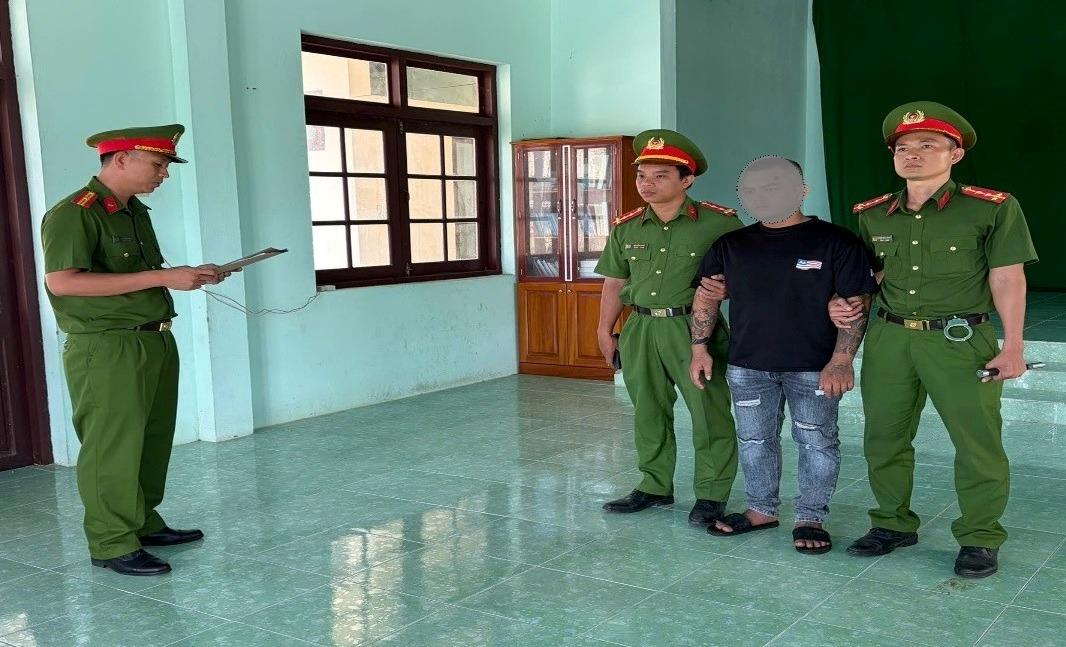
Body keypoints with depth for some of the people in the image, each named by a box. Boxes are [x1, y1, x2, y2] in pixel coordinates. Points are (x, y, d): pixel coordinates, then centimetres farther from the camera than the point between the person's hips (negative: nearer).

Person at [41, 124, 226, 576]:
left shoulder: (135, 213, 16)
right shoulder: (73, 214, -13)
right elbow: (61, 281, -25)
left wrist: (187, 276, 8)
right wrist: (162, 277, -25)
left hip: (156, 341, 9)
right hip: (106, 350, -9)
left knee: (153, 440, 15)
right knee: (112, 447, -2)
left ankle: (144, 523, 29)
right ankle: (112, 544, 8)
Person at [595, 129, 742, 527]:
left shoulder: (718, 222, -7)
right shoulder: (626, 228, 7)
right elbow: (614, 282, 14)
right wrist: (604, 330, 13)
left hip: (693, 329, -4)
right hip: (641, 329, 5)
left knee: (709, 413, 1)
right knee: (648, 412, 14)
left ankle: (711, 494, 15)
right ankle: (654, 486, 29)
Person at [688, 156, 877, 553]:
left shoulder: (836, 242, -4)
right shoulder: (731, 245, 7)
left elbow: (855, 304, -7)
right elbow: (706, 296, 12)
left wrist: (841, 361, -14)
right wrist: (699, 349, 4)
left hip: (813, 368, -3)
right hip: (747, 366, 4)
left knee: (816, 442, 3)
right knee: (754, 441, 12)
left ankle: (811, 518, 18)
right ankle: (761, 510, 29)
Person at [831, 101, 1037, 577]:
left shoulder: (993, 208, -6)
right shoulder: (873, 215, 8)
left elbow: (1007, 279, -5)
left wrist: (1013, 346, -8)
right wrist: (844, 303, 3)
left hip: (960, 341, -4)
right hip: (889, 339, 4)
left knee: (977, 442, 1)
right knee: (884, 437, 10)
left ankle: (980, 538, 18)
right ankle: (893, 524, 28)